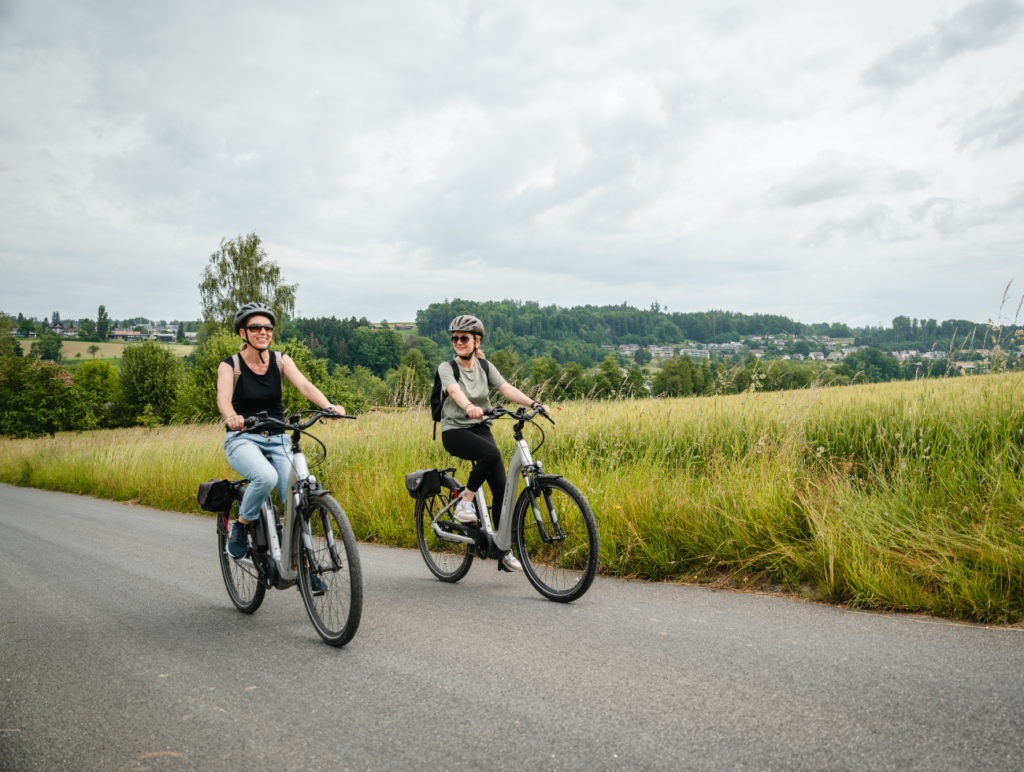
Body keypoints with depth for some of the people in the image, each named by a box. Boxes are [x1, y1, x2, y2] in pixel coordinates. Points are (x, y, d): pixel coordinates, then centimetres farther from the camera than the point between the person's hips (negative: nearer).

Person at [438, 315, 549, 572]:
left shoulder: (485, 367, 6)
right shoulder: (447, 368, -7)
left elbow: (507, 389, -8)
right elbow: (455, 391, -28)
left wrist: (533, 403, -25)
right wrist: (469, 406, -49)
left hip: (480, 428, 4)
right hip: (454, 430, -4)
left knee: (501, 486, -7)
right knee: (491, 453, -34)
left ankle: (504, 550, 2)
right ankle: (464, 503, -15)